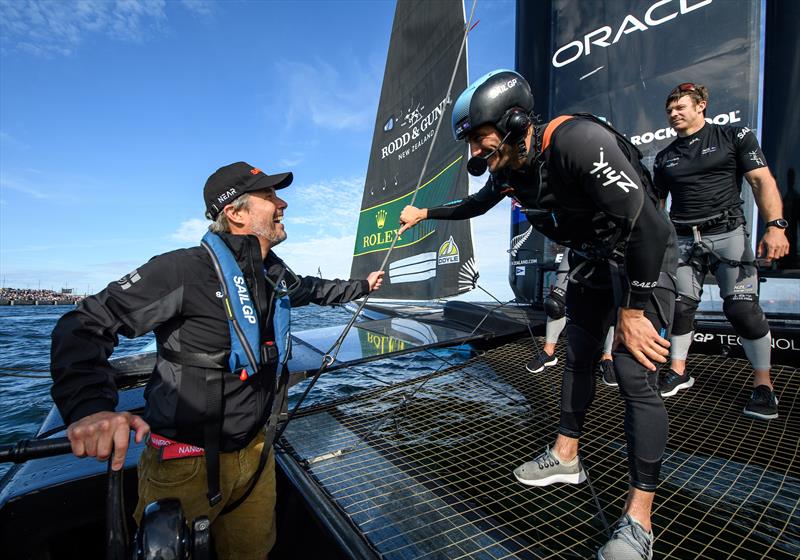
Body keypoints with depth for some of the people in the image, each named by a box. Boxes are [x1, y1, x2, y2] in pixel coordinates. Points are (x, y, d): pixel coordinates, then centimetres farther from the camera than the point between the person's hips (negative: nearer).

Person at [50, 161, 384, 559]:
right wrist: (89, 406, -36)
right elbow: (87, 324, -20)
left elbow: (312, 289, 22)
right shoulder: (185, 269, -22)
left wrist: (362, 286, 31)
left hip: (255, 452, 7)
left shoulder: (276, 274, 1)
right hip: (187, 462, -6)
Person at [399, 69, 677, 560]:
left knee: (635, 375, -13)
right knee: (578, 357, 12)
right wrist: (424, 213, 22)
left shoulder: (577, 141, -32)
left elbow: (646, 224, -32)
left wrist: (632, 311, -26)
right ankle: (566, 457, 29)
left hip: (643, 254, -8)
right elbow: (475, 205, 18)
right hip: (591, 258, 8)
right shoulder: (508, 170, -5)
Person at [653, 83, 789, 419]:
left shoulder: (735, 136, 5)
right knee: (680, 306, 2)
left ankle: (763, 384, 7)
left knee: (743, 308, -9)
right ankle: (679, 372, 16)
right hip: (682, 239, 4)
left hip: (727, 233, -3)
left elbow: (762, 181, -4)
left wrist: (775, 226, -18)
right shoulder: (665, 157, 15)